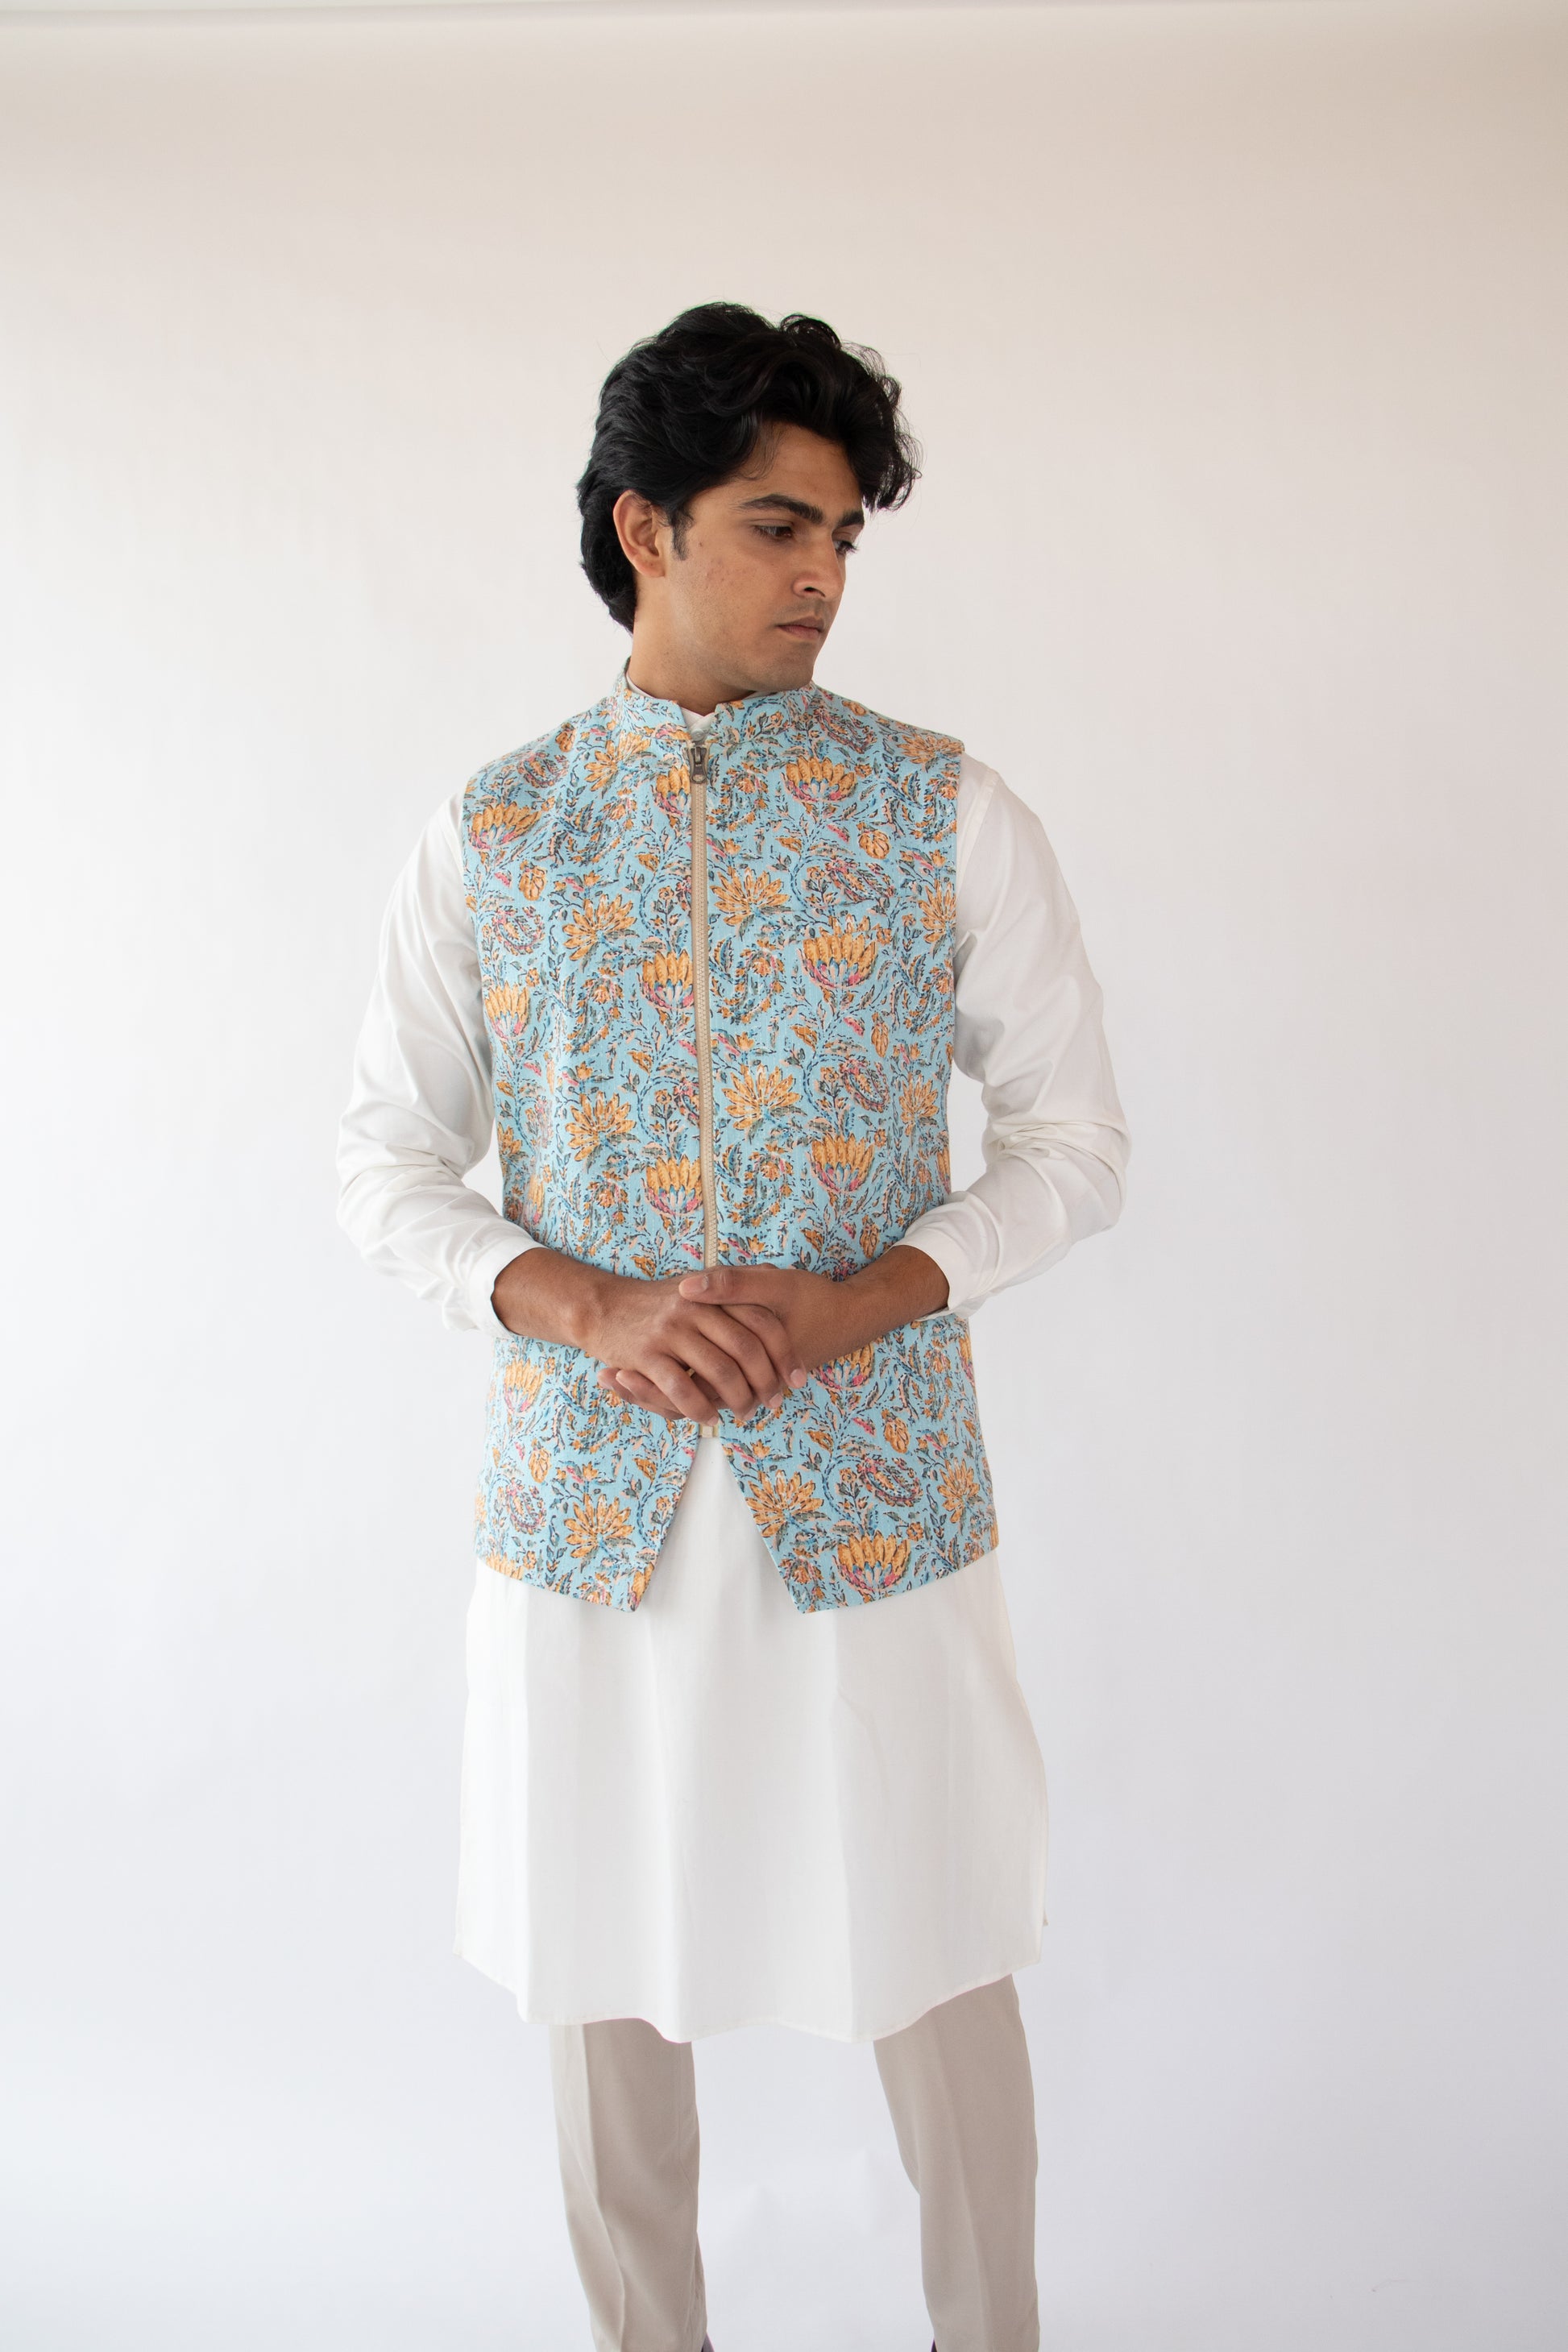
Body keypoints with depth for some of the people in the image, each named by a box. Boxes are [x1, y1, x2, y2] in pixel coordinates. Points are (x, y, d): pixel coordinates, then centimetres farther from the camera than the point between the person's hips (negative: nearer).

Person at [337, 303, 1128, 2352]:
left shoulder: (946, 814, -2)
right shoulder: (491, 836, 2)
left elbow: (1074, 1144, -1)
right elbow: (389, 1165, 3)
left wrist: (858, 1303, -17)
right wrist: (589, 1309, -16)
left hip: (875, 1492, -1)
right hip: (587, 1497, 2)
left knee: (936, 1970, 13)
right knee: (609, 1981, 15)